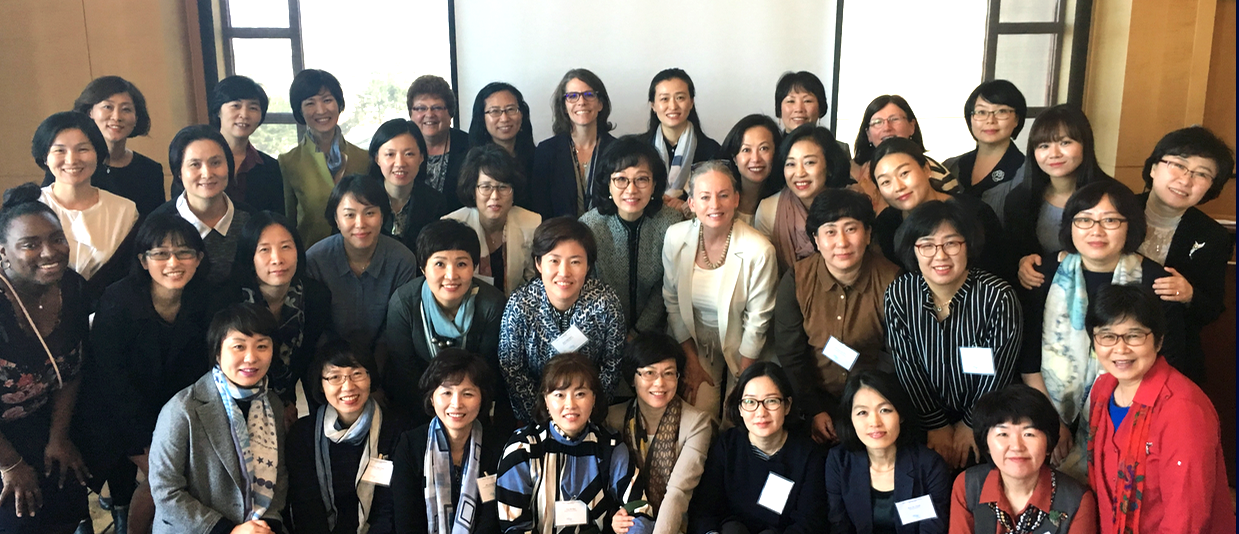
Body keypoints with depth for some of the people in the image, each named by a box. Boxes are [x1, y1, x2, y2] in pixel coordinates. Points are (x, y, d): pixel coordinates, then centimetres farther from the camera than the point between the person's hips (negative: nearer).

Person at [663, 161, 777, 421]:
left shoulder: (759, 250, -25)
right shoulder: (675, 237, -15)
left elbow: (757, 320, -15)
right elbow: (672, 300, -3)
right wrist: (692, 362, 0)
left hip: (739, 346, -2)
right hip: (693, 343, 2)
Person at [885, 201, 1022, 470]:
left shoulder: (998, 295, -16)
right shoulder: (899, 293, -9)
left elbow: (999, 370, -10)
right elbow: (906, 365, -6)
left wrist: (971, 425, -6)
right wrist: (936, 425, -6)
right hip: (926, 416, 2)